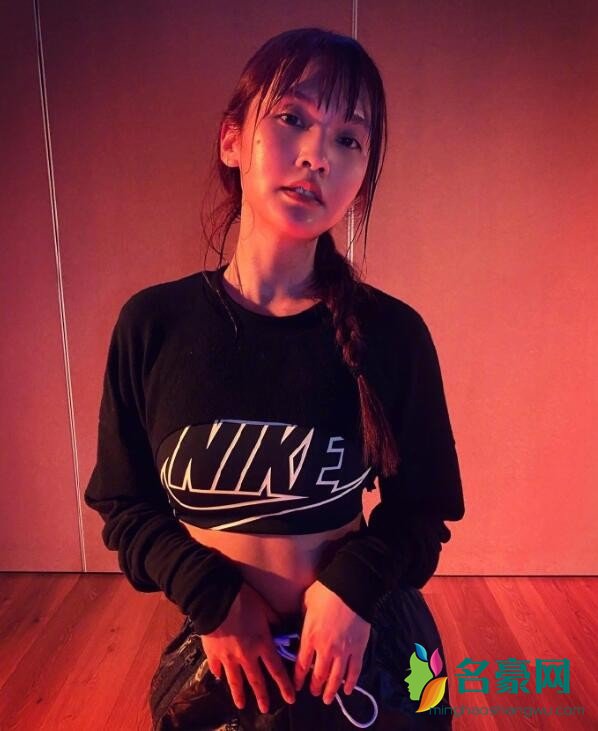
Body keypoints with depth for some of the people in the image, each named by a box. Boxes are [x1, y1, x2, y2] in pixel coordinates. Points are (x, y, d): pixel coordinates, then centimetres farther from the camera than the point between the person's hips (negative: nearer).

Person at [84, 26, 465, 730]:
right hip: (217, 652, 1)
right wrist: (211, 596, -14)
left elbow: (422, 505, -3)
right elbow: (122, 501, -3)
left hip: (369, 648, 0)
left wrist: (357, 584, -19)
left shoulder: (392, 333, -14)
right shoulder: (152, 324, -12)